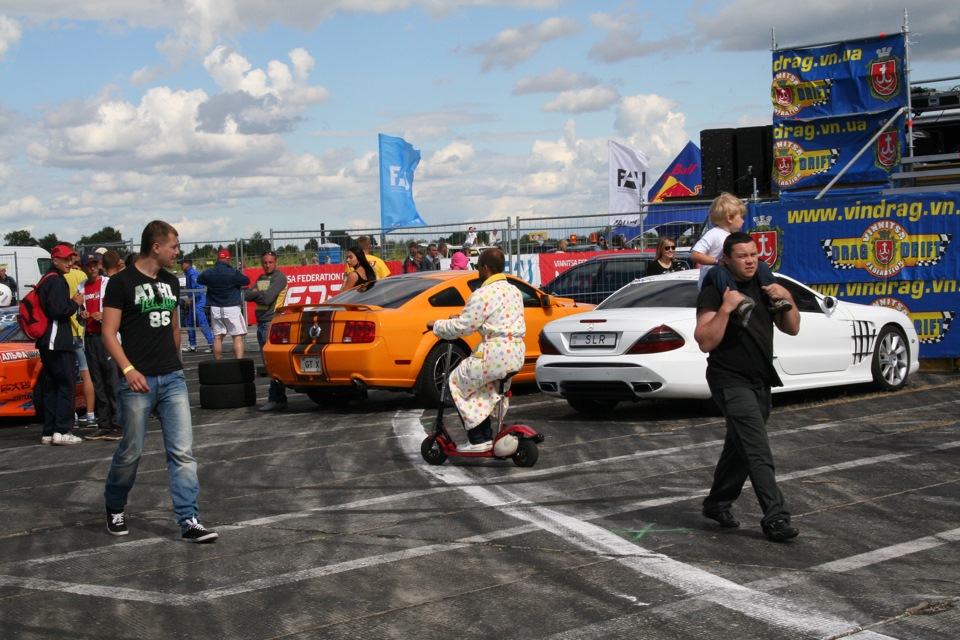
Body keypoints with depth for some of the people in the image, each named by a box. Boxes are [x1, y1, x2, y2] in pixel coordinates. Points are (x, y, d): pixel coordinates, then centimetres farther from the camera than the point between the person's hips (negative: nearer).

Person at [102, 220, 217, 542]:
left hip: (172, 379, 5)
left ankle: (189, 521, -3)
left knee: (183, 451, -4)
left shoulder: (171, 282, 13)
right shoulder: (122, 282, -6)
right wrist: (128, 369, -20)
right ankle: (115, 507, 30)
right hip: (139, 382, -5)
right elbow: (109, 332, -9)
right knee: (131, 452, 5)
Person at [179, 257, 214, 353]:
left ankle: (211, 344, -13)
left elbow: (198, 289, -21)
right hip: (193, 302, 11)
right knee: (189, 322, 14)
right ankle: (192, 345, 19)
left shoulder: (193, 273, -15)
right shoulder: (188, 273, 16)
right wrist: (188, 299, 17)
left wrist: (190, 299, -18)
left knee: (202, 323, -12)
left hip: (198, 301, -11)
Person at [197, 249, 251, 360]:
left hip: (215, 308, 5)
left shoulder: (208, 273, 1)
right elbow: (247, 281, -3)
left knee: (217, 337, 11)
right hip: (232, 308, -4)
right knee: (237, 337, -5)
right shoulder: (233, 273, -13)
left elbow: (199, 280, 19)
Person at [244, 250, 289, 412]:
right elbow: (246, 295, 9)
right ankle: (279, 397, 14)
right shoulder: (261, 278, 19)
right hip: (261, 324, 9)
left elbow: (268, 298, -17)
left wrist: (255, 293, 1)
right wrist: (259, 294, -9)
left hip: (272, 323, -9)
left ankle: (276, 399, -12)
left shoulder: (279, 277, -6)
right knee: (267, 363, 10)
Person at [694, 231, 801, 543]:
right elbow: (705, 342, -20)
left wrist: (787, 299, -6)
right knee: (758, 452, -14)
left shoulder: (762, 285, 10)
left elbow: (791, 329, 11)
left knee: (739, 447, 16)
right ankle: (775, 518, -14)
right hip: (731, 382, -8)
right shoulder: (714, 291, -12)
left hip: (760, 382, 8)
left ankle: (717, 504, 30)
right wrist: (726, 308, -29)